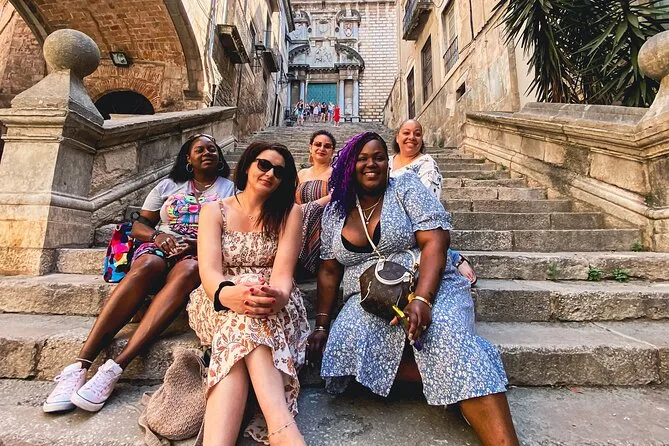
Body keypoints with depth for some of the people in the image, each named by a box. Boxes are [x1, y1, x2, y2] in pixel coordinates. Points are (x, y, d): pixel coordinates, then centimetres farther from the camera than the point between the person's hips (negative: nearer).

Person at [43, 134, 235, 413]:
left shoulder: (230, 189, 14)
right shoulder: (169, 185, 20)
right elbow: (139, 225, 17)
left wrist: (198, 244, -14)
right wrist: (157, 236, -7)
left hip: (204, 254, -2)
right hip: (160, 247, 2)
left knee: (188, 272, -37)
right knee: (147, 266, -34)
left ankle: (114, 369, -41)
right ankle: (80, 365, -36)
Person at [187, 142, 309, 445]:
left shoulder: (290, 213, 4)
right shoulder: (214, 211, 6)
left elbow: (283, 272, -10)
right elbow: (209, 270, -11)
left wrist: (276, 296, -36)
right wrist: (227, 293, -37)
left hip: (273, 305, 1)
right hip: (219, 302, 0)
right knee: (243, 311, -36)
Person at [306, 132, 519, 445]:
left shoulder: (406, 187, 2)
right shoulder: (335, 211, 12)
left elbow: (434, 242, -10)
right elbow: (329, 271, 12)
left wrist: (422, 300, -25)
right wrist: (322, 325, 2)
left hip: (428, 287, -2)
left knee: (447, 332, -35)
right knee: (343, 347, -28)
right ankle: (464, 378, -16)